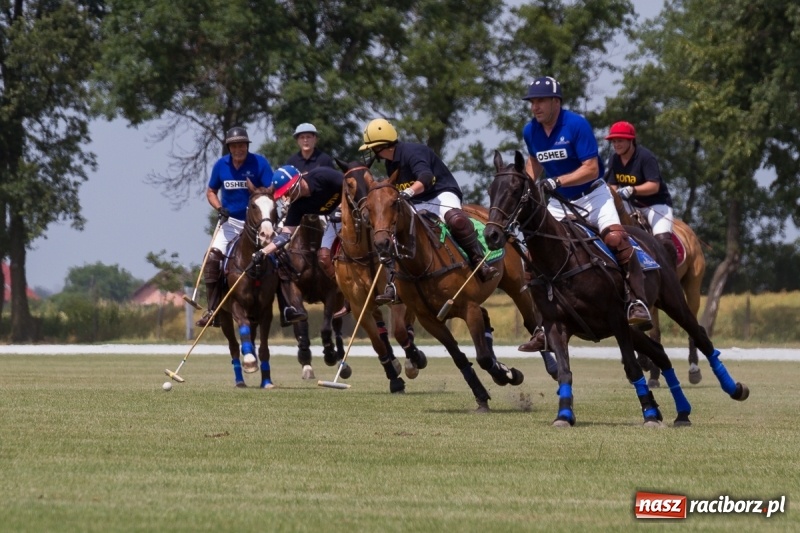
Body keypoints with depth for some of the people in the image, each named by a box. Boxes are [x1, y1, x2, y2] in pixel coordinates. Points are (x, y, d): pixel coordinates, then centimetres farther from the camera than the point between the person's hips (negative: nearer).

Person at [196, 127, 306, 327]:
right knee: (212, 258, -15)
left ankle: (289, 307, -9)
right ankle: (213, 310, -10)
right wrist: (219, 208, -8)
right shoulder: (221, 165, -2)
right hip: (230, 221, 2)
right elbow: (211, 192, 12)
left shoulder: (259, 162, -9)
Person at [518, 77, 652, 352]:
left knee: (615, 237, -30)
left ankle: (639, 302, -27)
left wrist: (556, 182, -32)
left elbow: (591, 168, -23)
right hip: (559, 203, 5)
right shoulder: (530, 131, -2)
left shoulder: (577, 125, -19)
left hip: (592, 195, -5)